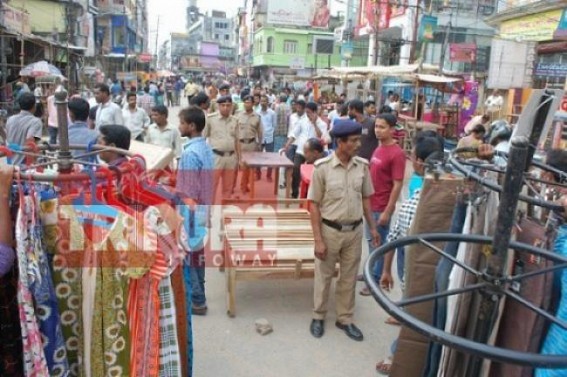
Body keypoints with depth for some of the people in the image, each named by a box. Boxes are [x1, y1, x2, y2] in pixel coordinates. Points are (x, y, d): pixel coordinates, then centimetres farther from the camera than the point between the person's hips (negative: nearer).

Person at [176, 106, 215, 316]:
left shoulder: (190, 153, -21)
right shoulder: (206, 149, 8)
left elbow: (187, 192, -21)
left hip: (189, 211, -9)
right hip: (202, 209, 9)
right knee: (196, 253, 17)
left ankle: (197, 301, 10)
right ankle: (198, 296, 28)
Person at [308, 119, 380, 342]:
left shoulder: (362, 165, -3)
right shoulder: (322, 167, -15)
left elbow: (365, 199, 8)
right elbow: (314, 205, -11)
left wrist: (372, 227, 10)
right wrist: (318, 239, -13)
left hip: (355, 231, 4)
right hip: (330, 231, -3)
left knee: (349, 278, 16)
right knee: (324, 276, 14)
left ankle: (345, 319, 34)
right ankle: (318, 316, 34)